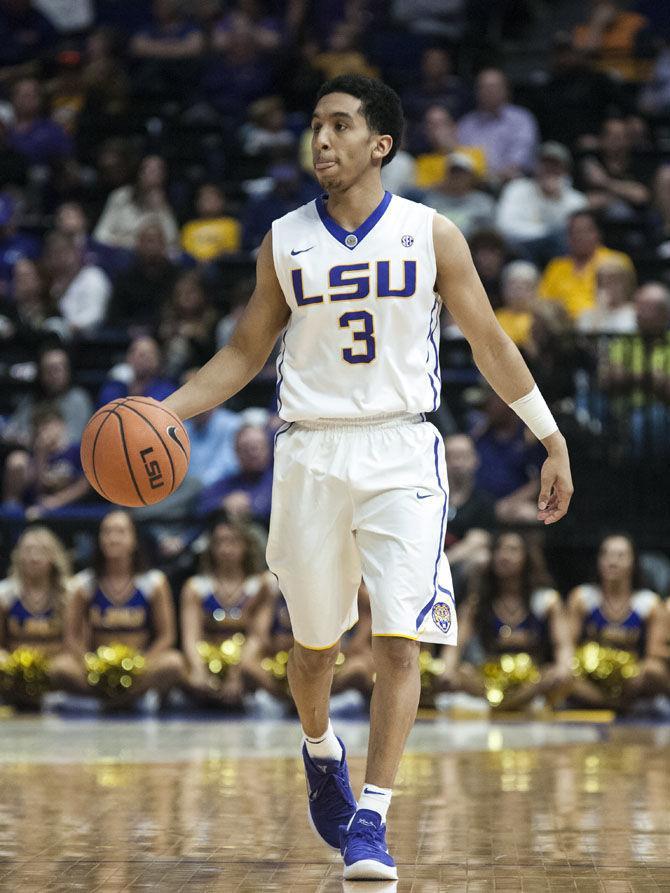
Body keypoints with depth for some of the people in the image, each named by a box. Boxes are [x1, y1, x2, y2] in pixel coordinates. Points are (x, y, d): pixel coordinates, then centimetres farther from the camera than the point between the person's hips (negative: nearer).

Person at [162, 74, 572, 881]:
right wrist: (165, 411, -2)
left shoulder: (431, 234, 0)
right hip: (310, 455, 2)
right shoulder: (284, 242, 4)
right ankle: (320, 751, 43)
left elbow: (489, 343, 7)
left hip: (401, 454, -2)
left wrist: (552, 439, 7)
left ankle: (371, 822, -10)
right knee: (314, 641, 12)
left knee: (399, 639, -13)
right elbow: (245, 352, 11)